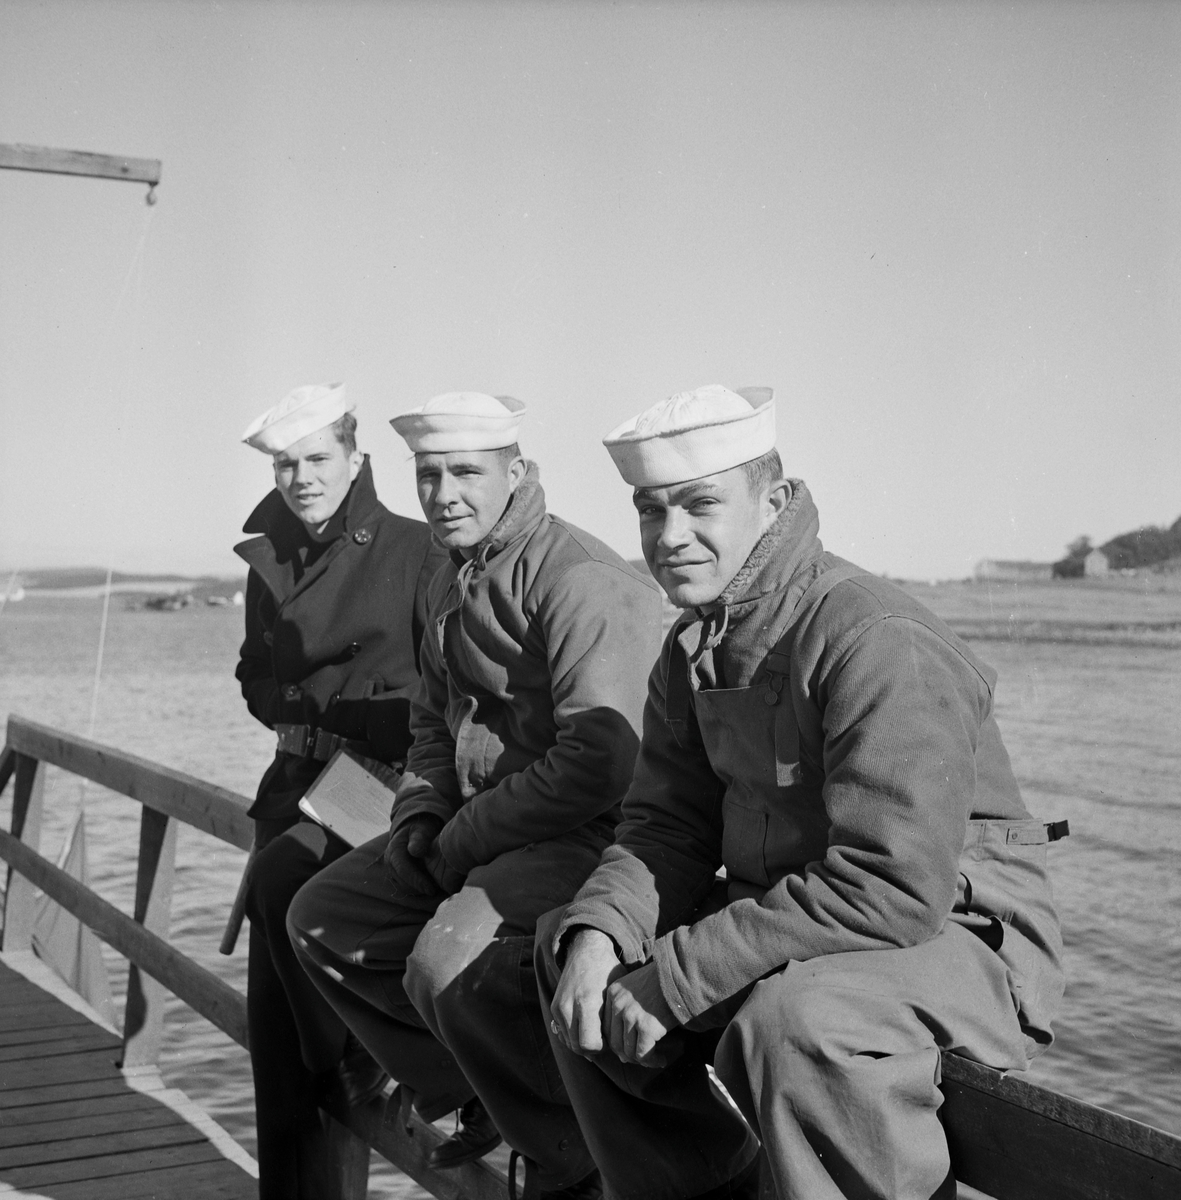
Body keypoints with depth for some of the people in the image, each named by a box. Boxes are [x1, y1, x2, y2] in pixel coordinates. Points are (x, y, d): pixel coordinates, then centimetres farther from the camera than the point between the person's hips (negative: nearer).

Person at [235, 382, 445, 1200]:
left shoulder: (412, 551, -6)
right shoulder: (270, 563, 12)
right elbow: (259, 686, 14)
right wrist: (341, 707, -6)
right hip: (301, 781, 6)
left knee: (281, 879, -29)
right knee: (271, 1001, 0)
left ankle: (359, 1061, -5)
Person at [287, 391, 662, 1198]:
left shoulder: (579, 581, -18)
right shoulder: (454, 585, 14)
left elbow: (598, 765, -26)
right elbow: (435, 721, 27)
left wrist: (463, 840, -16)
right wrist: (421, 816, 7)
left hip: (587, 832, -10)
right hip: (475, 830, 10)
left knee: (447, 965, -30)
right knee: (322, 918, 10)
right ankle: (470, 1094, 18)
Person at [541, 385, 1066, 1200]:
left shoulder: (882, 645, -24)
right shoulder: (693, 648, 5)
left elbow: (893, 889, -30)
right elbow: (668, 828, 6)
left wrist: (673, 976, -26)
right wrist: (597, 931, -17)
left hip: (964, 937, -9)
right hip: (790, 920, 9)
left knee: (791, 1021, -37)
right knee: (568, 952, 8)